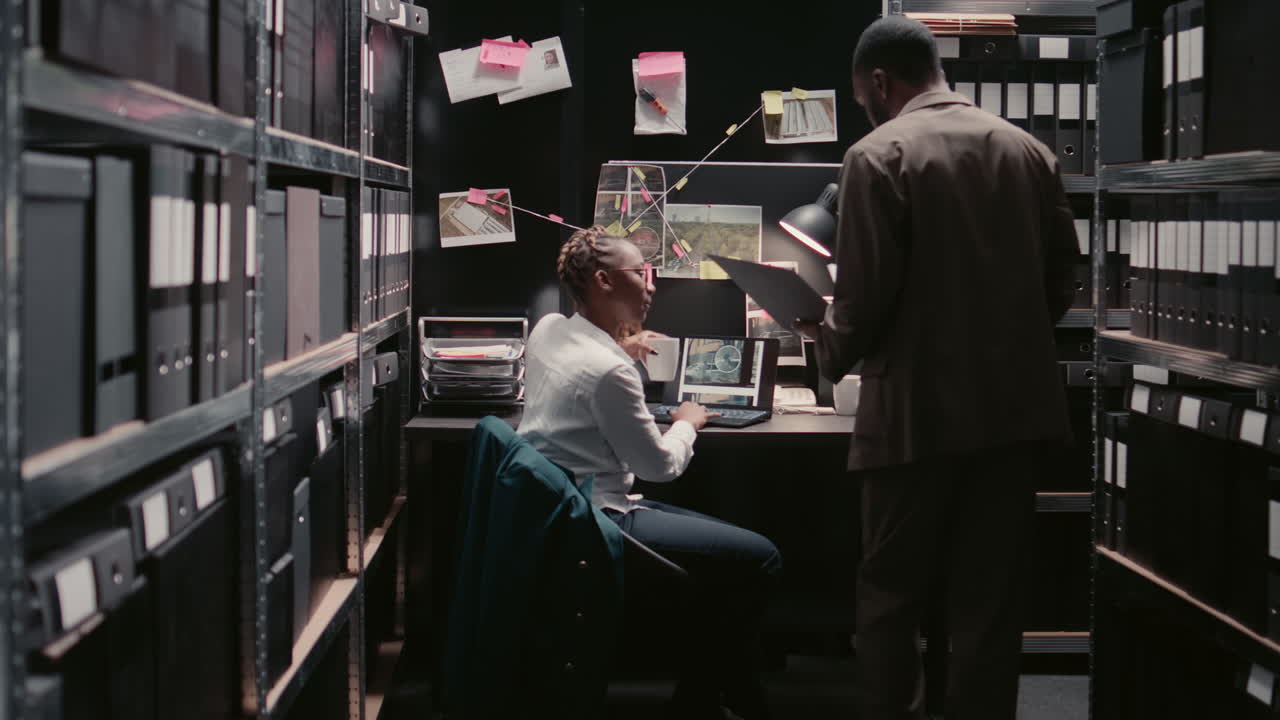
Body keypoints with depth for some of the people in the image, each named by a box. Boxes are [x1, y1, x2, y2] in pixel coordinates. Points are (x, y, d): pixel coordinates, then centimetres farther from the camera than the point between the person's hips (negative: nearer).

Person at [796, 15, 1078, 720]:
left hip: (920, 409, -4)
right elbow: (1060, 278, 10)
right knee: (991, 595, 9)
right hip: (1017, 403, 5)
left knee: (891, 591, 8)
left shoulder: (879, 155, -9)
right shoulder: (1029, 150, 7)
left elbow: (865, 297, -11)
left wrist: (830, 345, 8)